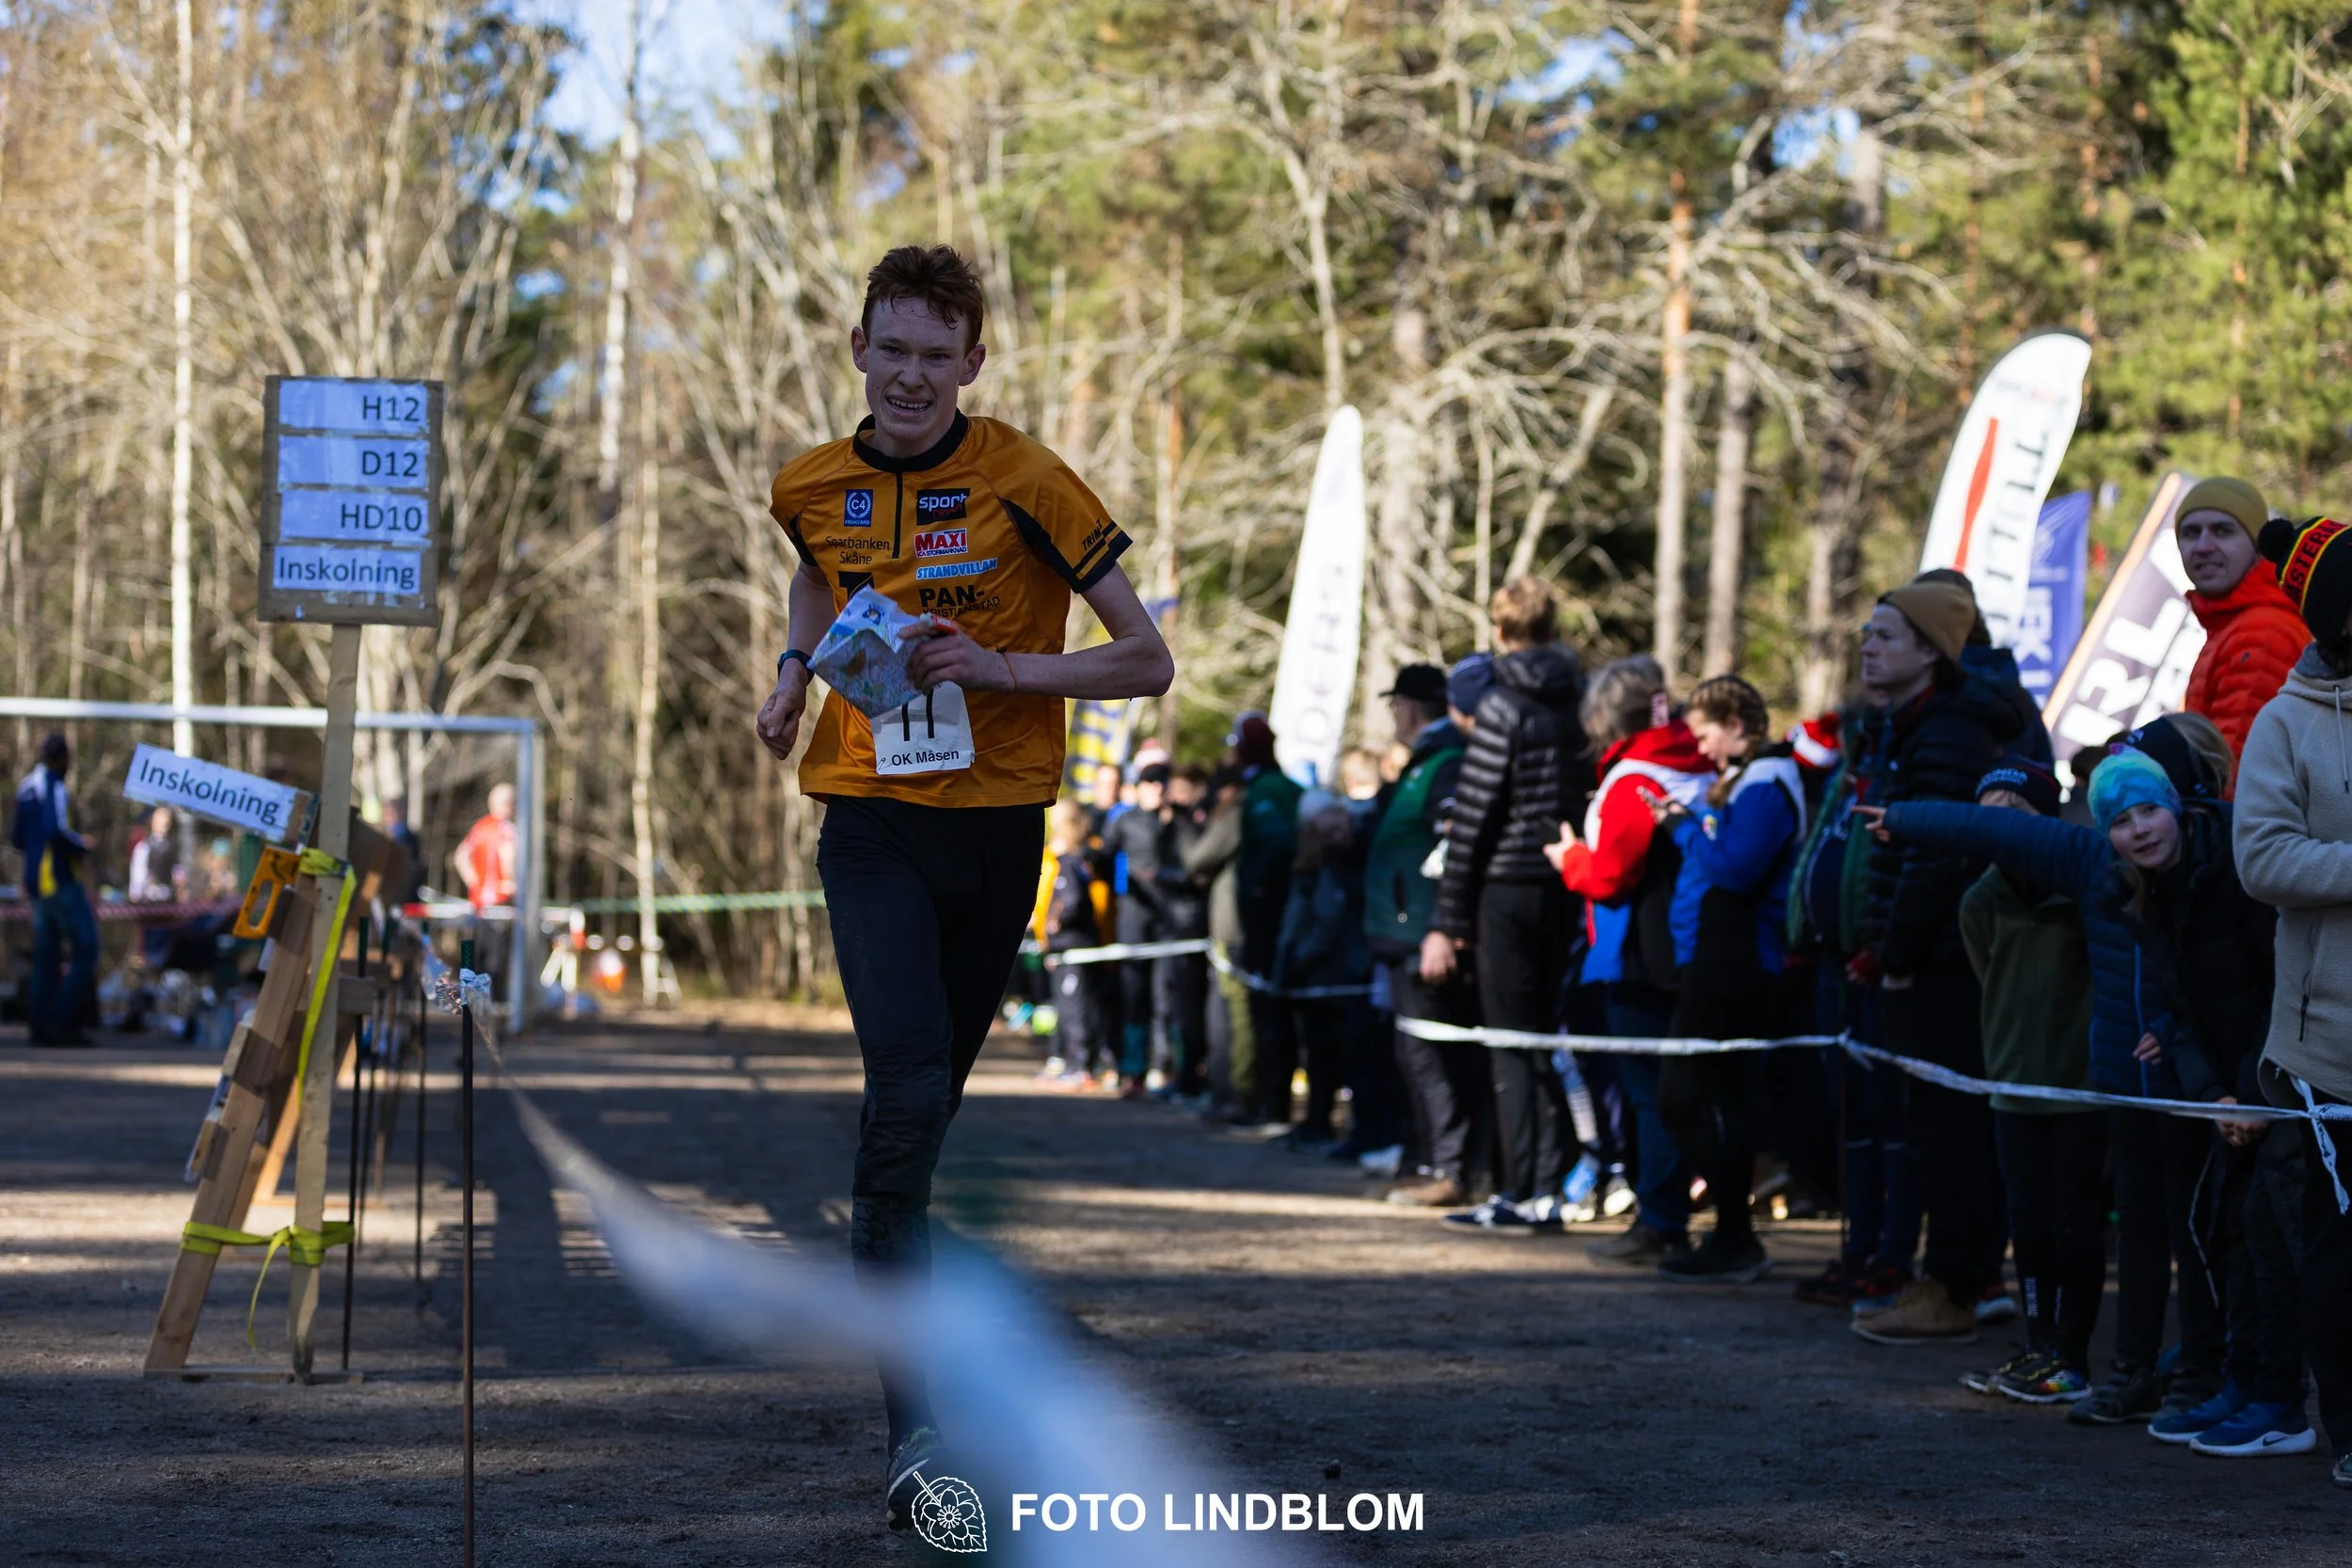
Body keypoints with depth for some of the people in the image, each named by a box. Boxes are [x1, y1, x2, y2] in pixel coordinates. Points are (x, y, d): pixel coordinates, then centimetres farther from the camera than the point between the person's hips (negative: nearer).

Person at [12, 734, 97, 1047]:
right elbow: (57, 830, -25)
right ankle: (63, 1021, -14)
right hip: (61, 879, -9)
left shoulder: (26, 787, 14)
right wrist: (82, 847, -9)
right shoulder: (54, 788, -13)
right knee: (85, 949, -7)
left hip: (36, 881, 9)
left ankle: (39, 1026, 5)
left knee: (45, 955, 9)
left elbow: (16, 837, 20)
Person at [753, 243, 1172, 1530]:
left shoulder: (1023, 483, -8)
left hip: (997, 827, 0)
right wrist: (795, 673, 12)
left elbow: (1146, 660, -7)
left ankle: (873, 1280, 42)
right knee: (907, 1094, -19)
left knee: (929, 1099, 14)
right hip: (871, 818, 0)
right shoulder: (814, 489, 3)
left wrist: (999, 666, -18)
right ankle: (912, 1421, -21)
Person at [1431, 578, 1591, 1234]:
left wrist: (1447, 923, -8)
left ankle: (1520, 1194, -4)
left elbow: (1471, 818, -10)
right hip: (1568, 887, 6)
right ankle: (1551, 1188, 12)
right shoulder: (1579, 700, 7)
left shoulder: (1503, 706, -9)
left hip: (1509, 888, -6)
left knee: (1512, 1047, -2)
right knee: (1550, 1038, 12)